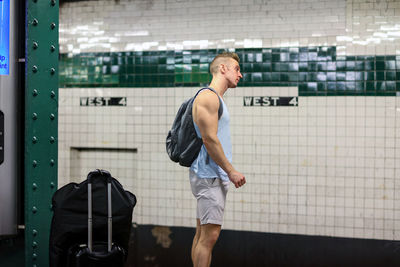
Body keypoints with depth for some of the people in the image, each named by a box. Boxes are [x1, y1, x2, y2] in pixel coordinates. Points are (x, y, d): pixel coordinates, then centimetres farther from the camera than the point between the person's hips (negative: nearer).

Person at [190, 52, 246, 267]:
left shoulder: (215, 99, 20)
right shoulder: (208, 97, -12)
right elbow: (209, 139, -20)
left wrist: (227, 172, 20)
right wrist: (231, 171, -16)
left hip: (213, 176, 11)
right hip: (209, 176, -11)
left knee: (203, 234, 11)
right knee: (210, 235, -12)